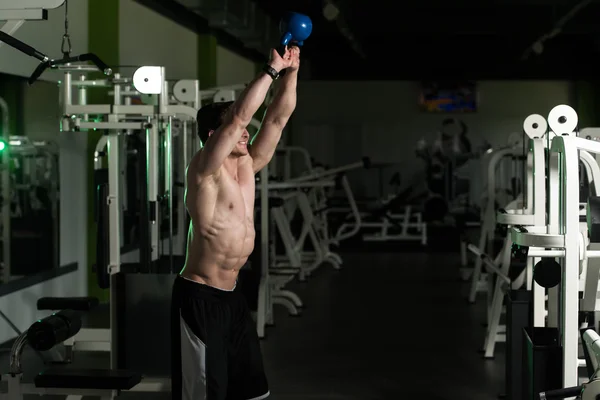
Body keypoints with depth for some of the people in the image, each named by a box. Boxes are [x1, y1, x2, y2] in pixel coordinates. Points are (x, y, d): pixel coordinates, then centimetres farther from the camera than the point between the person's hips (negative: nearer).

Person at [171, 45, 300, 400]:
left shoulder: (247, 167, 8)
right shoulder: (206, 170, -13)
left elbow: (278, 117, 8)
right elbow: (239, 116, -24)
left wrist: (291, 71, 0)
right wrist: (272, 69, -18)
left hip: (232, 296, 8)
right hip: (200, 298, -8)